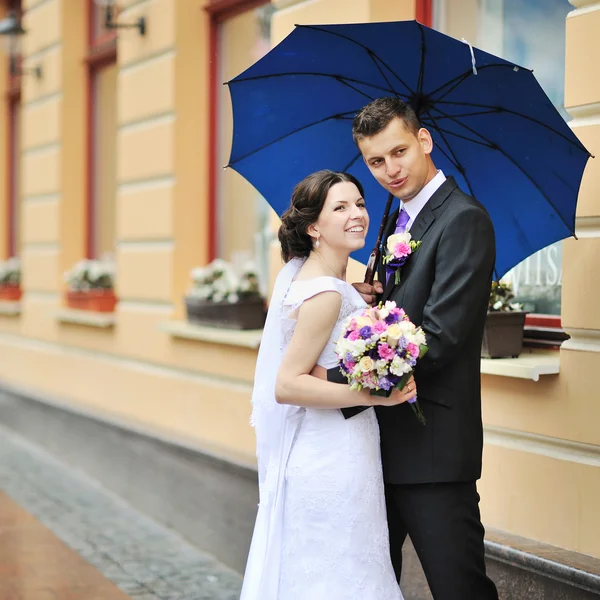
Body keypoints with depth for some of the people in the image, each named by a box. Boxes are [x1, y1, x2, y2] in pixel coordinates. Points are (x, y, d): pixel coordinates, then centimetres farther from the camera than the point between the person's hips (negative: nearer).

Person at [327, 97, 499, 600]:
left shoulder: (463, 220, -15)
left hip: (432, 441, -9)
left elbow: (438, 337, -23)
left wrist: (338, 379, -20)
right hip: (385, 436, 9)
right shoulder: (398, 219, 14)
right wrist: (370, 298, -4)